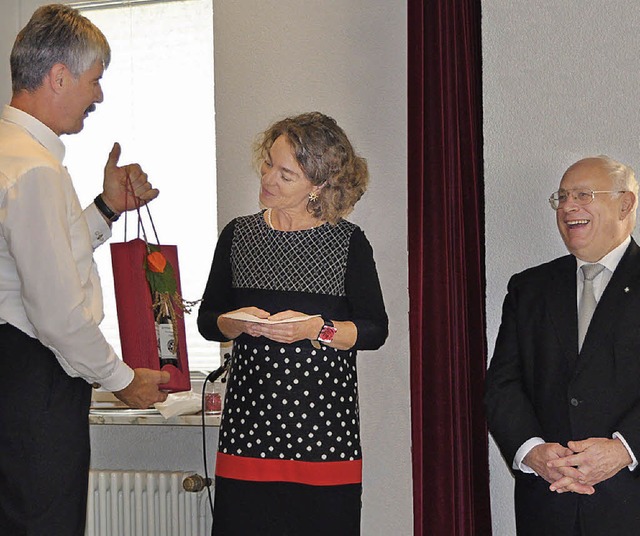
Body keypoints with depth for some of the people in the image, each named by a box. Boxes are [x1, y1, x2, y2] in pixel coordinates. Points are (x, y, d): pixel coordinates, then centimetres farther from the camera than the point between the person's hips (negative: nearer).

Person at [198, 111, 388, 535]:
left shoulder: (349, 242, 1)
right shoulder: (239, 236, 8)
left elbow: (375, 329, 1)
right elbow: (207, 319, 12)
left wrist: (316, 329, -15)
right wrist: (237, 323, -9)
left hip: (325, 420, -2)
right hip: (250, 419, 2)